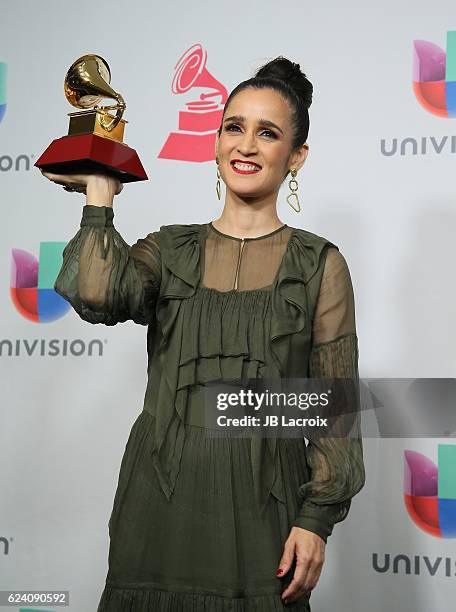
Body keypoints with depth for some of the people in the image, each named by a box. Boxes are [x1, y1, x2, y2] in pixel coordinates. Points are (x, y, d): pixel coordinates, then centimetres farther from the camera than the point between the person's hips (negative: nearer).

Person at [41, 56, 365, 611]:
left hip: (263, 503, -1)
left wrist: (317, 518, -7)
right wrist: (100, 193, -3)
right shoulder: (169, 250, 7)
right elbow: (96, 295, -14)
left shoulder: (320, 264, 2)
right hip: (162, 498, 2)